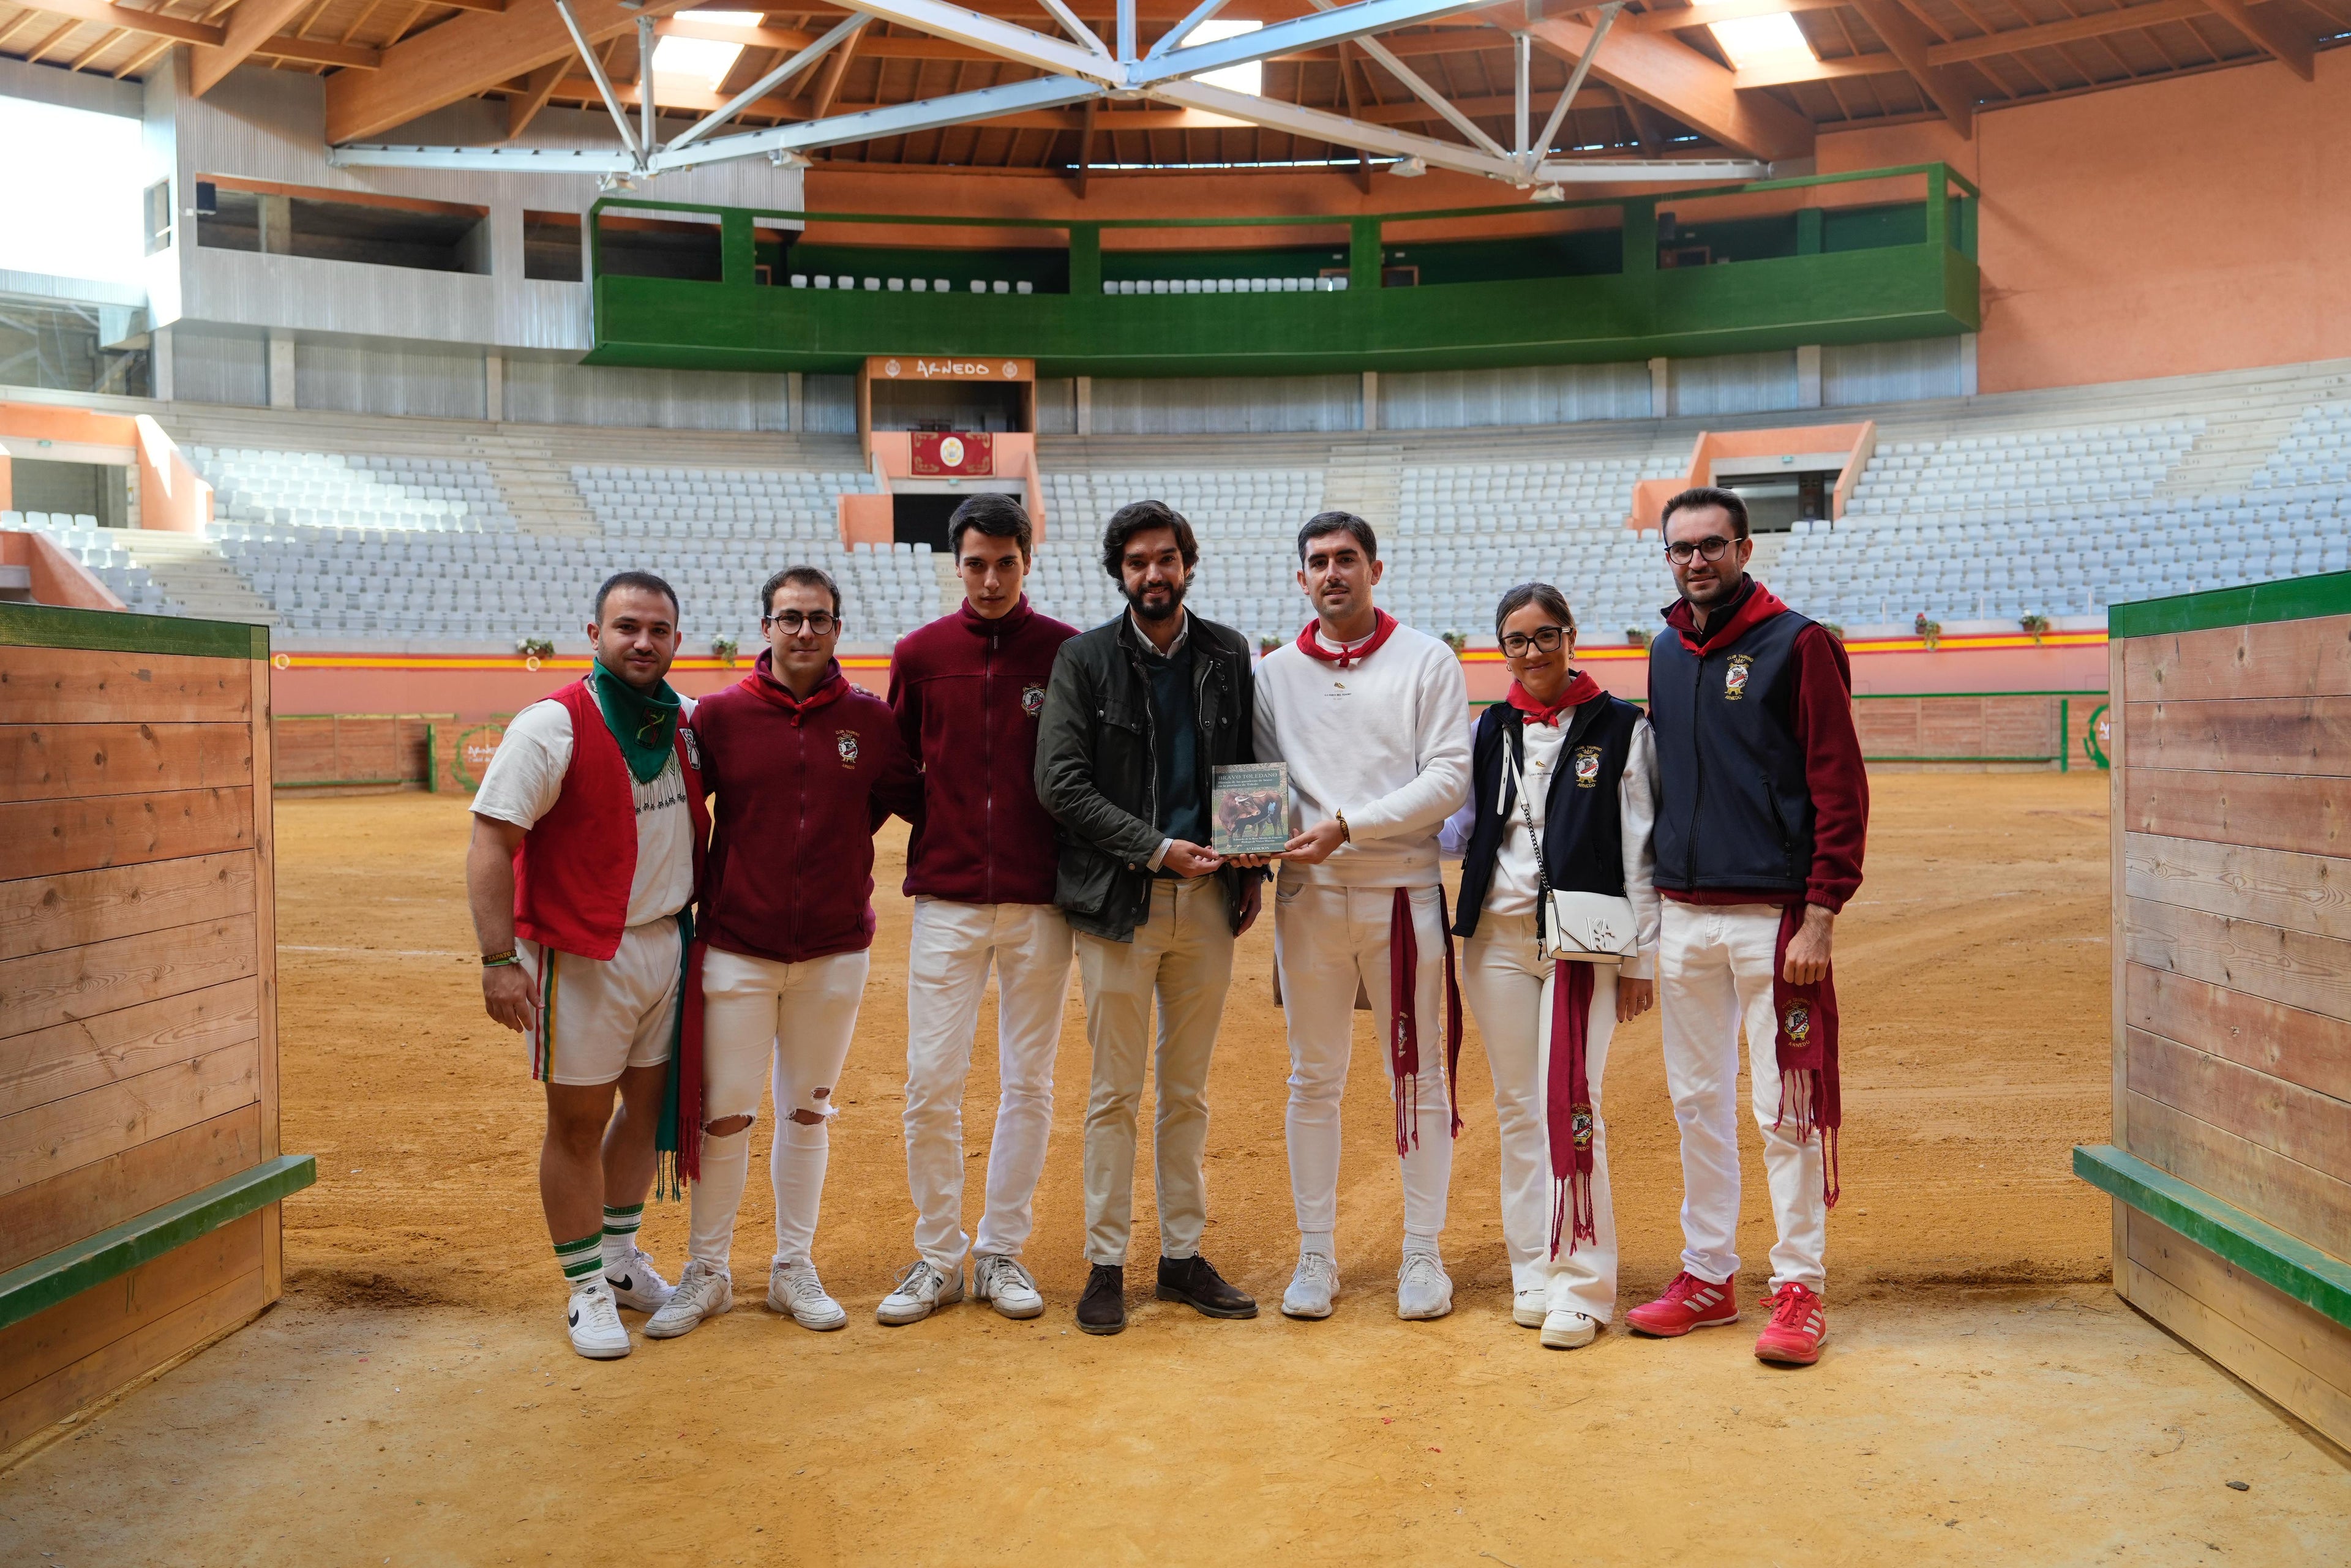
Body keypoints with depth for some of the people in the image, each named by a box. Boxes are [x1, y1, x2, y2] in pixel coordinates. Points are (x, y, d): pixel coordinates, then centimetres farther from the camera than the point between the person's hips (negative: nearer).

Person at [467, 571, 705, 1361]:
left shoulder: (685, 721, 5)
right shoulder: (552, 726, -14)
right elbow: (492, 841, -17)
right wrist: (499, 959, -22)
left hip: (669, 942, 6)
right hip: (581, 955, -6)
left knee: (651, 1103, 15)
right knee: (579, 1123, 3)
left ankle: (620, 1259, 34)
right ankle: (586, 1290, 18)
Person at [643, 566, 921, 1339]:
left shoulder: (870, 720, 1)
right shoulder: (720, 715, -3)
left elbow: (917, 799, 8)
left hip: (836, 950, 2)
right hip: (737, 948, -1)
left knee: (808, 1112, 12)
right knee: (723, 1115, 2)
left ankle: (795, 1270, 26)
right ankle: (707, 1275, 19)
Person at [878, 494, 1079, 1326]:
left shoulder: (1069, 653, 0)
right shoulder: (920, 654, 4)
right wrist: (925, 832, -1)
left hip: (1040, 899, 0)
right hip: (946, 896, 1)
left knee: (1028, 1083, 7)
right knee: (931, 1083, 0)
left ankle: (1002, 1251, 21)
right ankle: (937, 1257, 16)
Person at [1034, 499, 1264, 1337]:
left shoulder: (1228, 655, 8)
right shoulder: (1084, 659, -2)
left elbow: (1253, 766, 15)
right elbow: (1060, 782, -9)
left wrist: (1254, 866, 5)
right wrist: (1155, 848, -15)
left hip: (1207, 896, 3)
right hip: (1119, 899, -3)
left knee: (1188, 1091, 11)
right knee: (1116, 1092, 3)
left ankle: (1183, 1255, 22)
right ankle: (1106, 1264, 13)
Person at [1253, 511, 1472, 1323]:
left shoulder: (1427, 661, 2)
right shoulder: (1275, 672, 11)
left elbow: (1449, 778, -7)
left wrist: (1349, 824, -16)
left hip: (1402, 889, -2)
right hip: (1309, 893, 3)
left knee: (1419, 1077, 4)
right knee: (1313, 1079, 7)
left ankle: (1423, 1253, 15)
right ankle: (1316, 1253, 18)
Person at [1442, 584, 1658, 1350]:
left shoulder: (1621, 727, 1)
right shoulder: (1490, 730, 12)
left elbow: (1639, 849, -1)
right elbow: (1459, 829, 13)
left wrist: (1641, 957, -4)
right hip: (1496, 935, 4)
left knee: (1570, 1104, -10)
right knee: (1518, 1106, 8)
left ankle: (1582, 1285, -1)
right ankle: (1534, 1272, 18)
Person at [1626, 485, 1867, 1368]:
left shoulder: (1797, 645, -5)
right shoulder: (1666, 652, 13)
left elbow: (1841, 789, -9)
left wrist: (1820, 916, -16)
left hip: (1772, 914, -6)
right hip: (1681, 914, 6)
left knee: (1786, 1109, -1)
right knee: (1696, 1103, 12)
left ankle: (1798, 1289, 11)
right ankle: (1708, 1277, 23)